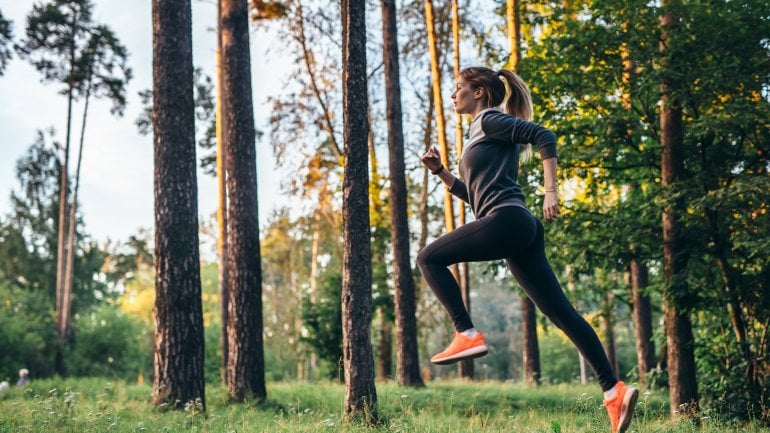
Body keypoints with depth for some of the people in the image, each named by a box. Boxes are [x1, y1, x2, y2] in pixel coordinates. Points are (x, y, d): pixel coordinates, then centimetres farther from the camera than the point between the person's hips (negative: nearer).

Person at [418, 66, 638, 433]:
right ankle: (613, 390, 0)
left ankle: (467, 335, -10)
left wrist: (550, 191, -19)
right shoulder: (481, 132, 28)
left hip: (507, 220, -10)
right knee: (560, 312, 3)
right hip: (514, 229, 10)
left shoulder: (491, 120, 1)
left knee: (429, 258, -2)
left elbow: (544, 137, -12)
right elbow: (475, 195, 31)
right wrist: (440, 171, 21)